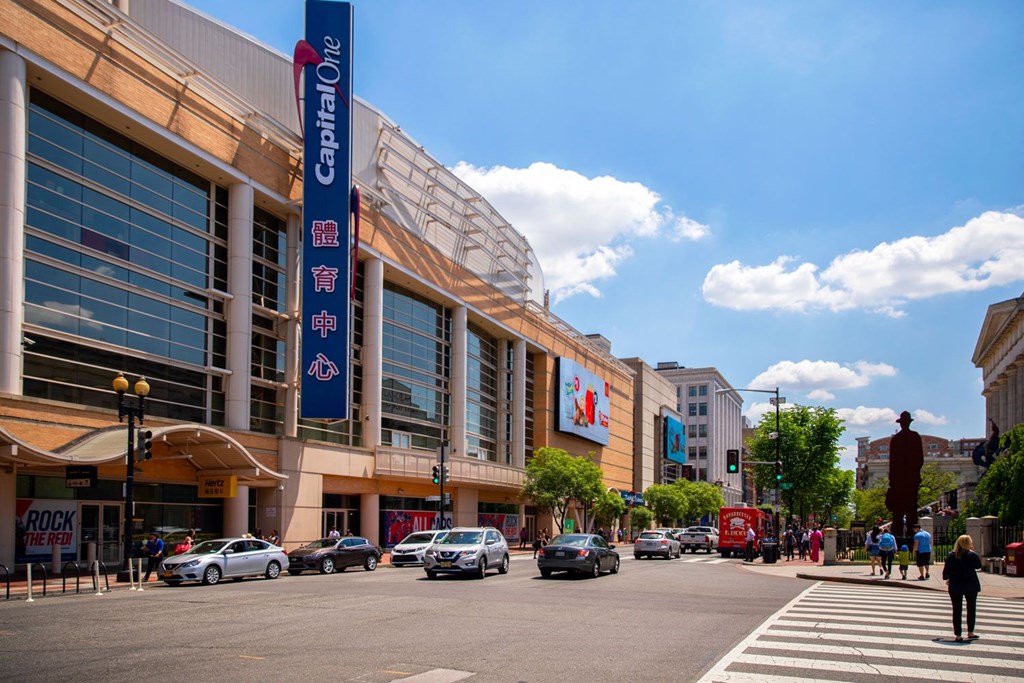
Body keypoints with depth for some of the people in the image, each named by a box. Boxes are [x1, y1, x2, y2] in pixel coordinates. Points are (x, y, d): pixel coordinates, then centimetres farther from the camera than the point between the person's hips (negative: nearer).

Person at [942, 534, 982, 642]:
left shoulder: (950, 556, -3)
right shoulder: (972, 555, -12)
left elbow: (946, 570, 3)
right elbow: (978, 566, 4)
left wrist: (947, 579, 20)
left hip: (955, 586, 2)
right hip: (970, 585, -2)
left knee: (957, 610, 5)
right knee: (971, 608, 15)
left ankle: (958, 635, 5)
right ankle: (970, 632, 18)